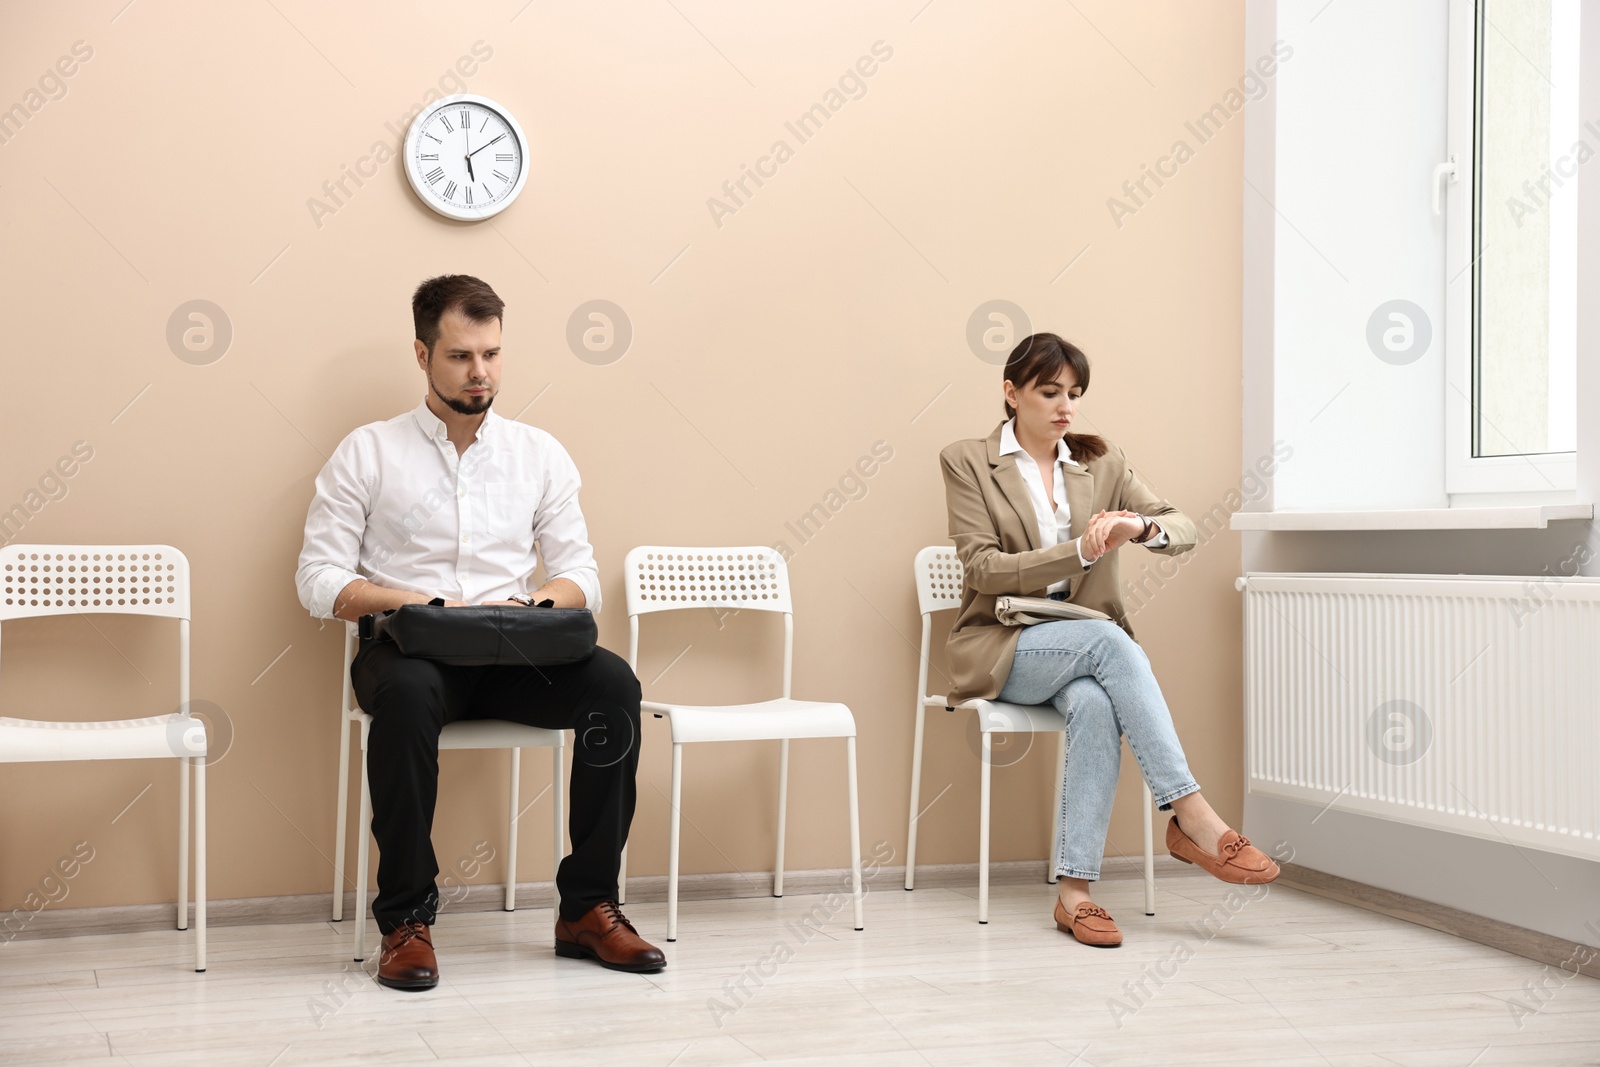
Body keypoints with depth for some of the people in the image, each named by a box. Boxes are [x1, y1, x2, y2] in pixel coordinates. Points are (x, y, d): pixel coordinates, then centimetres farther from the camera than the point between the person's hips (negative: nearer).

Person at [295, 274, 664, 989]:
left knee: (614, 684, -26)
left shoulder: (540, 454, 14)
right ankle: (406, 918, -25)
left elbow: (582, 577, 10)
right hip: (409, 650, -3)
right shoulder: (368, 453, 5)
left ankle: (586, 908, -16)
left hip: (515, 657, 3)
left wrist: (529, 606, -14)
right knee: (408, 694, -38)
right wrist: (424, 603, -17)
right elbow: (319, 582, -2)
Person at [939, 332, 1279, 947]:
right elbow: (983, 567, -10)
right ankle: (1193, 818, -35)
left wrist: (1140, 527, -21)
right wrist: (1081, 551, -21)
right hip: (1001, 648, -3)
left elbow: (1183, 530, 3)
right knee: (1106, 637, -33)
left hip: (1082, 650, 3)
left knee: (1095, 705, -33)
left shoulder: (1101, 463, 12)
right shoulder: (967, 462, 1)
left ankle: (1074, 892, -35)